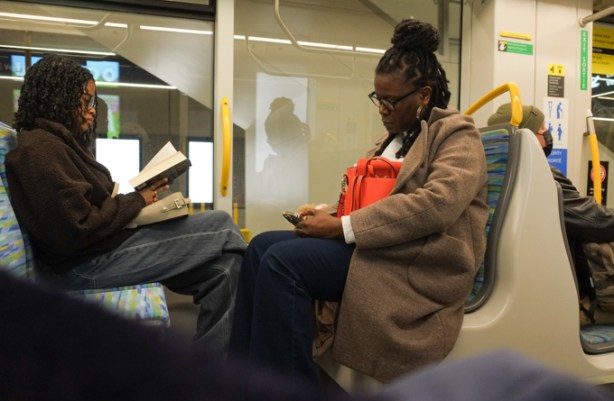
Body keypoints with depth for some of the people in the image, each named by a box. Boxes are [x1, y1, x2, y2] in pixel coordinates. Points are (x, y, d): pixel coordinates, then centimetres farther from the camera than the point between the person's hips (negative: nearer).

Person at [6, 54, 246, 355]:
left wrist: (137, 197, 1)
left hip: (99, 248, 10)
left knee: (221, 268, -3)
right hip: (86, 263, -10)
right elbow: (79, 229, -22)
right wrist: (137, 202, -10)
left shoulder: (58, 141, 18)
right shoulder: (40, 150, -14)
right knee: (221, 228, -11)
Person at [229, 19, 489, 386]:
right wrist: (330, 216, -1)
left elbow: (437, 204, -21)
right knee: (263, 246, -7)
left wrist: (343, 226, -23)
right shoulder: (396, 137, 21)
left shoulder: (456, 133, -3)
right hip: (378, 246, 8)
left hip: (421, 263, -8)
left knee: (283, 259, -25)